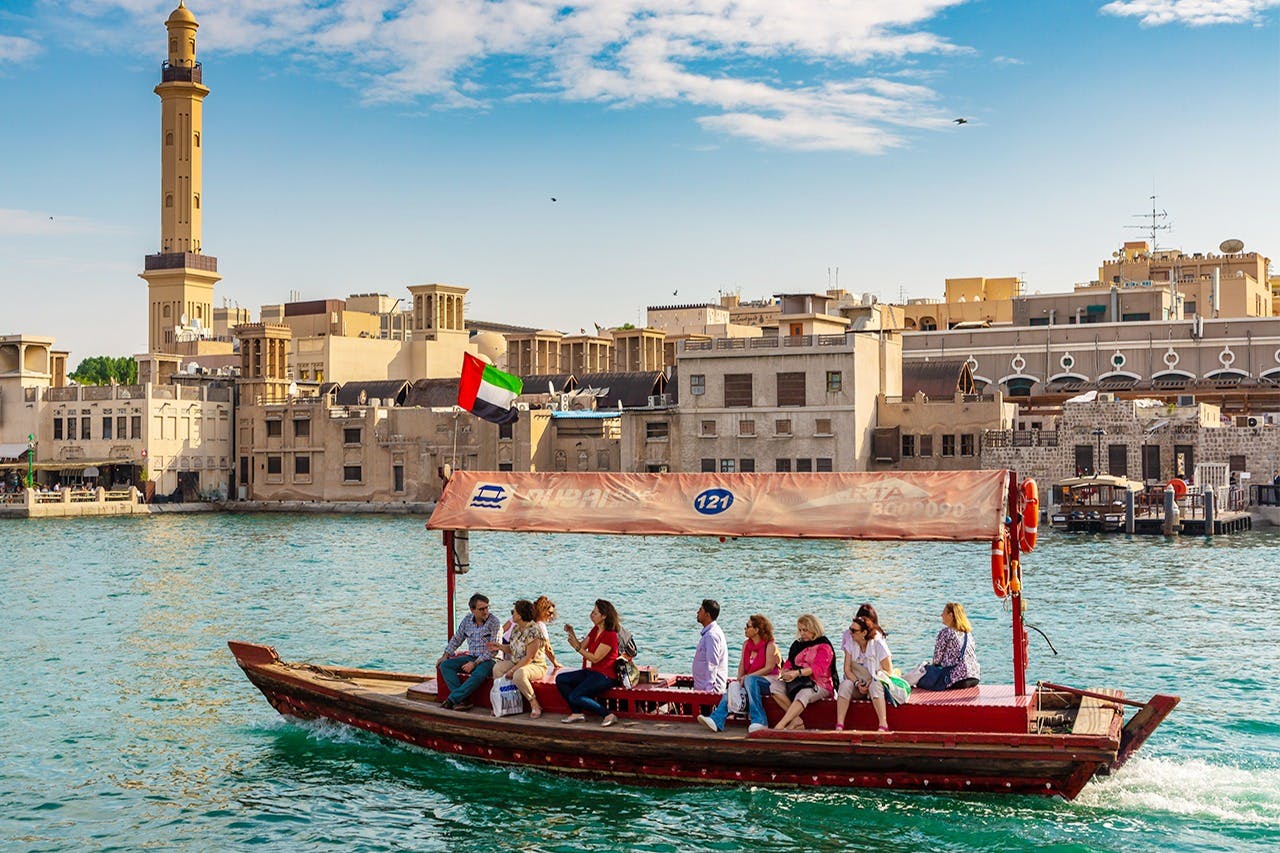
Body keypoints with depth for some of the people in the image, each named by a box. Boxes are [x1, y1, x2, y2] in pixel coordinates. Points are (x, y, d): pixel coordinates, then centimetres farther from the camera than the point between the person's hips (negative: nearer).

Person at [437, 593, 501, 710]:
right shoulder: (467, 620, 7)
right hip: (471, 657, 6)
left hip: (488, 660, -6)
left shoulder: (493, 622, -10)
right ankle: (461, 700, -27)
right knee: (445, 665, -13)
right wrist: (446, 655, 9)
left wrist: (475, 663, -18)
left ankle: (452, 699, -29)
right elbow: (457, 639, 20)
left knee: (479, 675, -38)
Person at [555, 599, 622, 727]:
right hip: (591, 672, 10)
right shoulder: (595, 630, 10)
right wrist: (572, 634, -1)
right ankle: (577, 713, 3)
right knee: (560, 679, 3)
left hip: (604, 676, -10)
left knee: (575, 697, -22)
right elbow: (582, 646, 12)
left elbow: (595, 658, -21)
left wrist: (577, 647, -20)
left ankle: (608, 715, -15)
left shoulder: (610, 635, -19)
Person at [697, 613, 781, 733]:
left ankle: (759, 721, -40)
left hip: (768, 681, -6)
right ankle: (716, 721, -41)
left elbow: (769, 668, -13)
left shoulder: (770, 646, -5)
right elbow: (742, 664, 15)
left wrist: (747, 677, -18)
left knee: (750, 680, -37)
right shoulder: (746, 644, 16)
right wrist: (739, 679, -7)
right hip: (749, 681, 6)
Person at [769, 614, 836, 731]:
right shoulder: (797, 644, 18)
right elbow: (789, 663, 16)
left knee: (803, 694, -39)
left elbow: (818, 668, -19)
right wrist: (784, 673, -10)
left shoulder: (823, 646, -4)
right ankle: (796, 721, -25)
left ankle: (780, 726, -51)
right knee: (775, 686, -19)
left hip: (818, 685, -7)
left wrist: (797, 673, -34)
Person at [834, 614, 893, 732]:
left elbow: (888, 671, -11)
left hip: (877, 683, -3)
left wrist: (870, 682, -21)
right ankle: (839, 725, -36)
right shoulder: (850, 643, 0)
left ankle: (883, 725, -45)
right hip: (858, 686, 3)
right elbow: (847, 669, -3)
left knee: (874, 686, -38)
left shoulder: (878, 645, -11)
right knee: (845, 684, -29)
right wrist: (857, 683, -21)